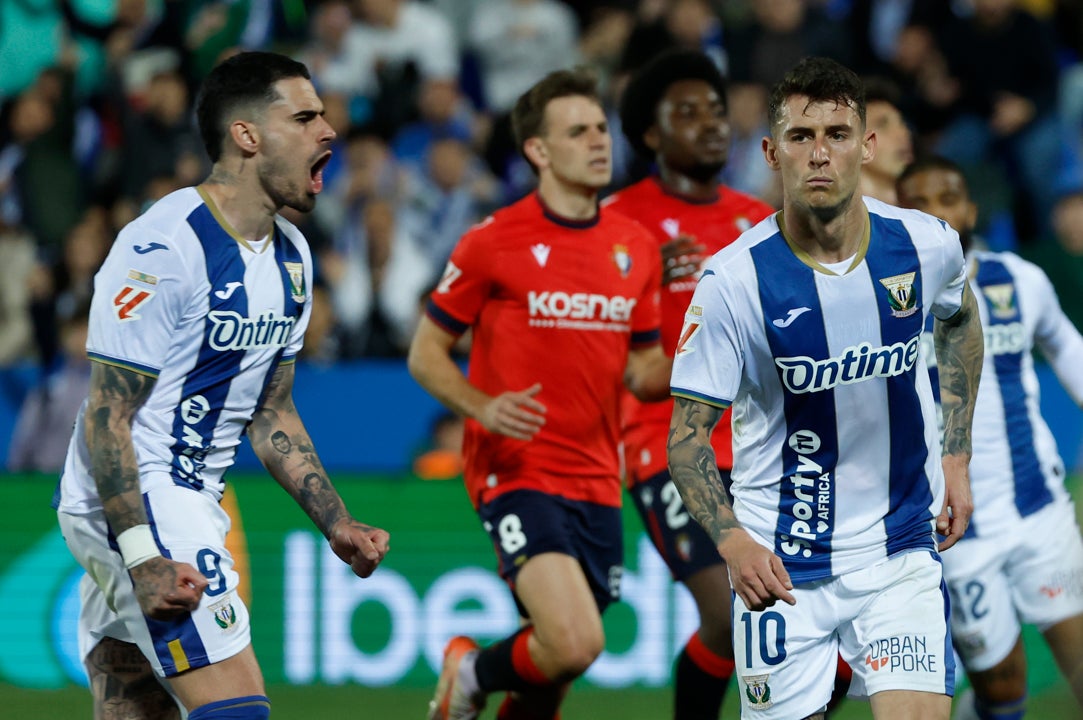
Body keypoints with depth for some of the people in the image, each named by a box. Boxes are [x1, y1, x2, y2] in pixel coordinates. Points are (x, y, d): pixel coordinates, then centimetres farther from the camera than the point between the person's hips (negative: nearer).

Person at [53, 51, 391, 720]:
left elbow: (271, 413, 20)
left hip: (191, 503, 10)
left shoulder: (292, 257, 10)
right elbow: (107, 418, -19)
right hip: (131, 504, -10)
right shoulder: (162, 249, -18)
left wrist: (337, 524, 11)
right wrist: (144, 558, -26)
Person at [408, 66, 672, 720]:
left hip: (597, 482, 6)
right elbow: (426, 353, 0)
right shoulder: (494, 242, -6)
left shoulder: (638, 248, 10)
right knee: (574, 644, -22)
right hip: (518, 473, -6)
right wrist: (482, 407, -19)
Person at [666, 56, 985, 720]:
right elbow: (687, 435, -8)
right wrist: (732, 541, -22)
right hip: (781, 562, -2)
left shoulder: (927, 245, -6)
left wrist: (956, 460, 16)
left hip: (903, 550, 2)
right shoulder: (733, 281, -15)